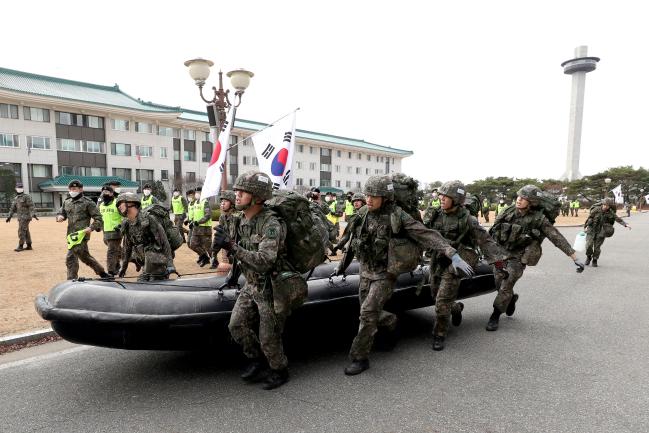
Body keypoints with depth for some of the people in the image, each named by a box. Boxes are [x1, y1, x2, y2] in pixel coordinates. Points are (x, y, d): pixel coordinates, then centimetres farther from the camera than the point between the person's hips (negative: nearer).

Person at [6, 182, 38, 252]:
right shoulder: (15, 199, 15)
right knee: (26, 231, 10)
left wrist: (33, 214, -25)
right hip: (20, 218, 8)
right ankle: (29, 246, 15)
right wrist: (9, 216, 12)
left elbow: (31, 206, -15)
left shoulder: (26, 197, -7)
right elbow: (12, 208, 19)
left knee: (21, 231, -10)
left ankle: (20, 246, -7)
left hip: (25, 217, -8)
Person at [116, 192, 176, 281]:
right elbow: (127, 247, 21)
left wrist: (170, 263, -22)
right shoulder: (126, 225, 9)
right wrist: (123, 266, 26)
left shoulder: (148, 218, -14)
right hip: (147, 266, 7)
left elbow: (164, 241, -18)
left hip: (158, 263, -7)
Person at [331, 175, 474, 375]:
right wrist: (342, 265, 19)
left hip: (385, 274, -6)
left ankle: (360, 358, 6)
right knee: (368, 312, 13)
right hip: (366, 271, 6)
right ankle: (391, 322, 45)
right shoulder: (363, 214, -1)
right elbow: (354, 241, 12)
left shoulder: (397, 217, -16)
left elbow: (427, 235, -22)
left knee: (368, 312, -12)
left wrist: (453, 255, -30)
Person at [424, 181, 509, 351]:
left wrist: (496, 257, -8)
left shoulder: (467, 219, -10)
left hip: (454, 265, -5)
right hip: (436, 262, 5)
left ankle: (439, 336, 12)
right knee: (436, 296, 17)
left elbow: (484, 239, -6)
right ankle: (456, 308, 49)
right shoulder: (435, 215, 1)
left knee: (442, 301, -7)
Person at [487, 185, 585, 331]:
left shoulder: (538, 219, -13)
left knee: (506, 287, -9)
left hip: (518, 258, -4)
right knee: (499, 283, 9)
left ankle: (495, 315, 8)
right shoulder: (508, 212, -3)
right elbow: (494, 230, 9)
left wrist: (575, 258, -14)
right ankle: (511, 299, 42)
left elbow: (558, 238, -12)